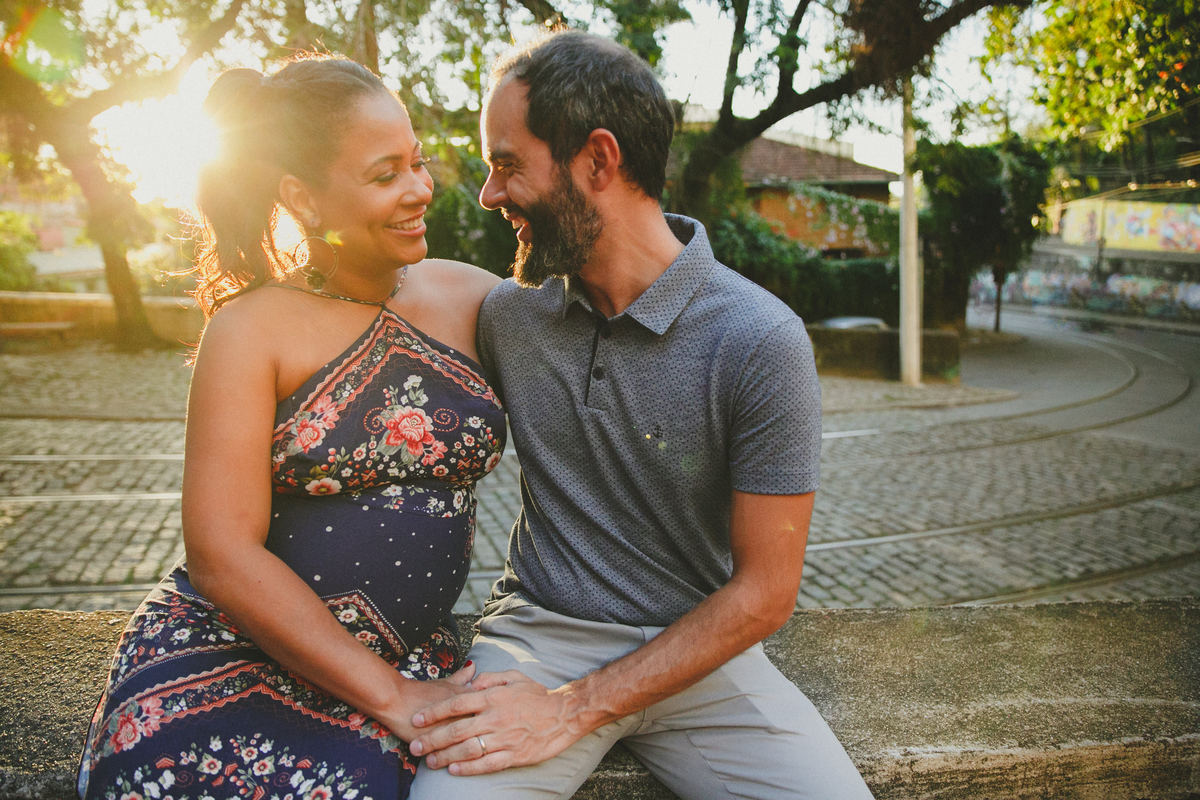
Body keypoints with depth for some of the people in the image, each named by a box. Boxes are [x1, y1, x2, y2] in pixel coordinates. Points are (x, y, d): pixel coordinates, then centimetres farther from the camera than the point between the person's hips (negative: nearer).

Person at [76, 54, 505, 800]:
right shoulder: (253, 331, -6)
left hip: (414, 658, 3)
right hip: (234, 652, -2)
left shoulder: (470, 297, 4)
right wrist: (390, 695, -14)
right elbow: (223, 555, -12)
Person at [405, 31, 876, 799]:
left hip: (698, 649, -1)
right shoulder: (506, 311, 0)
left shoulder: (760, 341, -15)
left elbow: (763, 593, -11)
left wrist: (575, 709, -14)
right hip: (539, 631, 1)